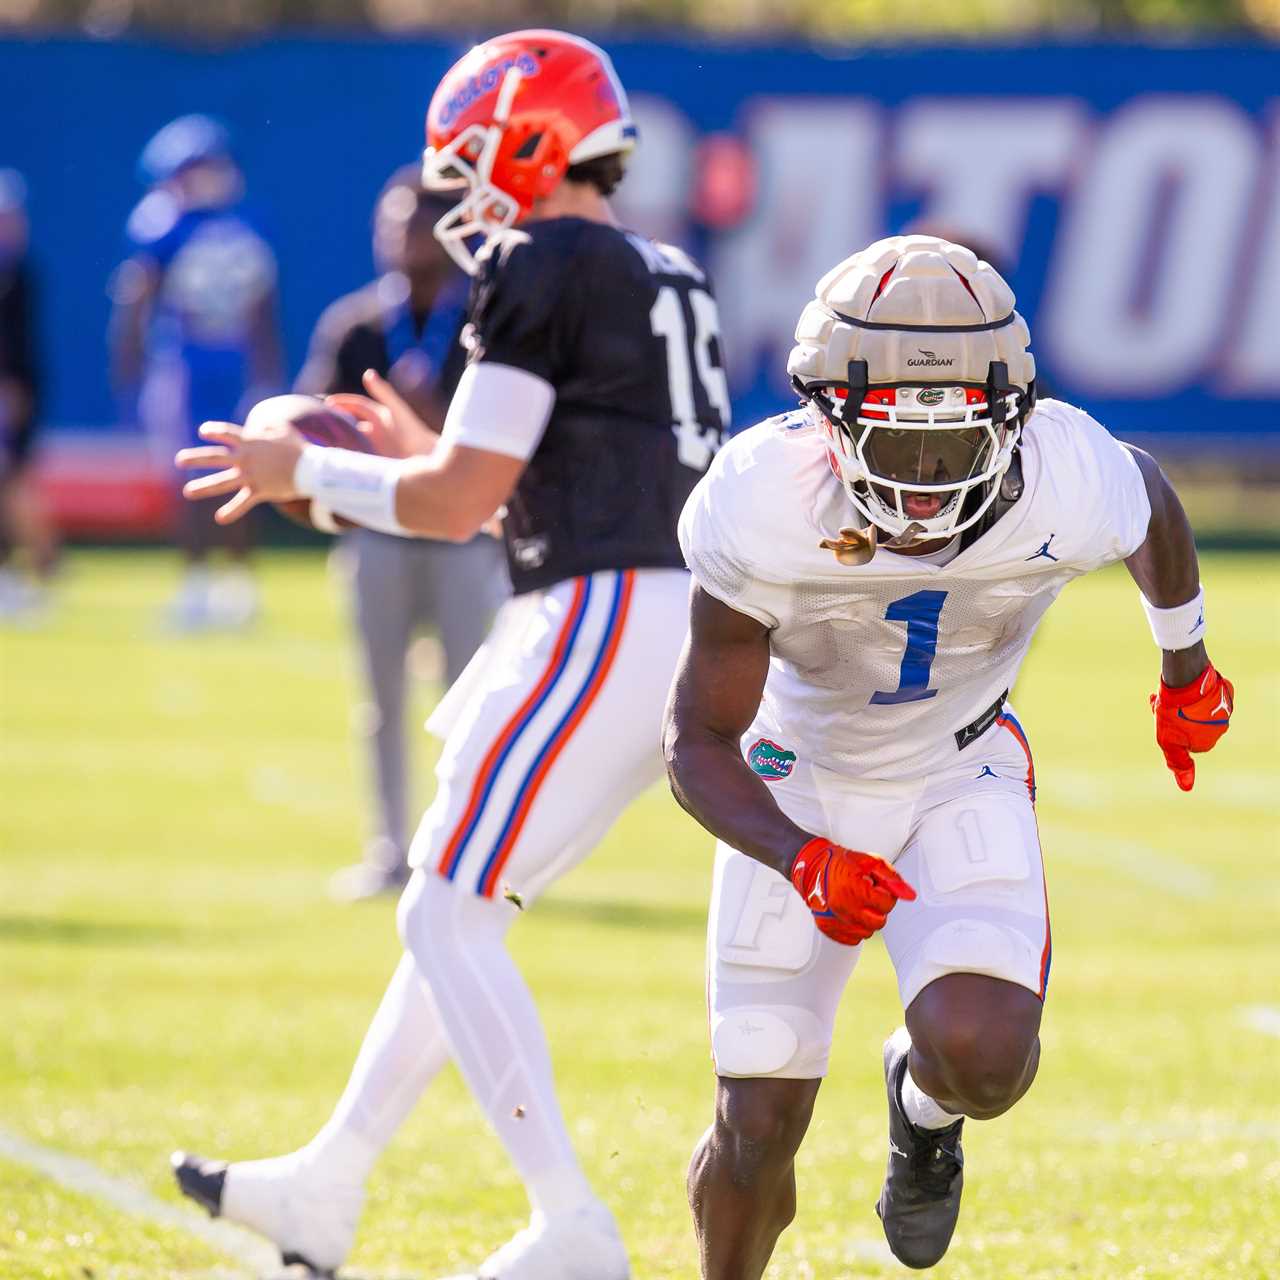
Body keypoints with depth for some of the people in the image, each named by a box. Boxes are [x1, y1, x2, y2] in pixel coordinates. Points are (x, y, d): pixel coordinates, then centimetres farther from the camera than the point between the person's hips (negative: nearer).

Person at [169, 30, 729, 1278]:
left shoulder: (540, 273, -9)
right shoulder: (671, 282, 18)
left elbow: (457, 504, -11)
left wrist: (306, 473, 4)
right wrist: (434, 457, 26)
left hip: (599, 620, -10)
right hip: (680, 615, 10)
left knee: (447, 911, -4)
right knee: (456, 900, 19)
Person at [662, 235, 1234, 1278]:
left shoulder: (1069, 491, -29)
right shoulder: (764, 508, -31)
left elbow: (1152, 503, -1)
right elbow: (700, 742, -21)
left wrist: (1188, 671, 17)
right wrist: (804, 862, -40)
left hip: (961, 780, 0)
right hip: (796, 793, 0)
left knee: (983, 1057, -25)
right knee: (759, 1132, 0)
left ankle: (924, 1103, 14)